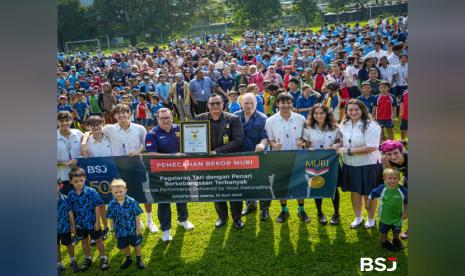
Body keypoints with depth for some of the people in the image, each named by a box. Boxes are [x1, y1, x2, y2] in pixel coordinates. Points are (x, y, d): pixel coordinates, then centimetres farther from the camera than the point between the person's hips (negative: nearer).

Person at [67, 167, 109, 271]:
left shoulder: (91, 192, -16)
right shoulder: (71, 195, -6)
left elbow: (97, 207, -12)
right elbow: (71, 211, 2)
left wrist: (97, 222, -12)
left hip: (92, 222, -3)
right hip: (80, 223, 4)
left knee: (98, 240, 9)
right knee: (84, 242, 19)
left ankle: (103, 258, 24)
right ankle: (88, 259, 37)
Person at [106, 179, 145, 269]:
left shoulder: (132, 202, -19)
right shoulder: (112, 204, -12)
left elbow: (137, 216, -11)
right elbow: (111, 218, 0)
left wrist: (138, 228, -9)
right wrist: (113, 229, 3)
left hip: (133, 229, -2)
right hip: (120, 230, 3)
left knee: (136, 245, 14)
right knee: (123, 246, 19)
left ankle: (139, 259, 36)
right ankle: (128, 259, 43)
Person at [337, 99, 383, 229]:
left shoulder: (371, 126, -18)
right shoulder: (344, 124, 2)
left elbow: (371, 147, -24)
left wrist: (348, 151, -24)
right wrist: (338, 145, -7)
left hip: (368, 165, -5)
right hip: (350, 165, 5)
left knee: (368, 194, 10)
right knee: (354, 192, 17)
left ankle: (371, 219, 34)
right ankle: (358, 218, 38)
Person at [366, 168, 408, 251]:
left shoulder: (402, 190, -18)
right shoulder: (381, 189, -18)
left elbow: (407, 202, -4)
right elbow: (371, 195, -2)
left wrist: (405, 212, -4)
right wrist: (368, 205, 6)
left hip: (397, 216, 1)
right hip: (385, 216, -1)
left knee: (397, 231, 20)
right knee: (384, 231, 16)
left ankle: (396, 240, 48)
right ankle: (384, 241, 41)